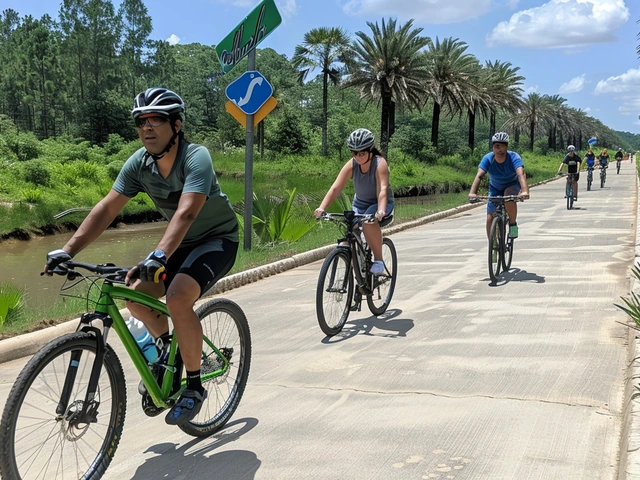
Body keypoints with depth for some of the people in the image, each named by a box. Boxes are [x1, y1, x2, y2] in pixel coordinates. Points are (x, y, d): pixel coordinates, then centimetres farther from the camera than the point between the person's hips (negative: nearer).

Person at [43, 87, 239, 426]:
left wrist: (158, 256, -56)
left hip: (217, 239, -6)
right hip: (181, 243, 6)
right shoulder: (139, 163, -10)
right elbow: (107, 208, -14)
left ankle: (194, 387, -10)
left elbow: (186, 212, -42)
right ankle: (166, 348, 20)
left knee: (177, 299, -28)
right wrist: (68, 250, -25)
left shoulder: (196, 158, -28)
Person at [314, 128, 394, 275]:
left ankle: (378, 260, -20)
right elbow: (335, 188, -23)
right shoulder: (351, 165, -15)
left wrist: (381, 211, -56)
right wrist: (322, 208, -38)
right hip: (360, 204, 5)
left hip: (380, 203, -5)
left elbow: (383, 190, -38)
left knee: (369, 222, -36)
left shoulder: (380, 164, -25)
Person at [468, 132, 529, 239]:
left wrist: (525, 191, -62)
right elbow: (479, 176, -36)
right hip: (495, 189, 2)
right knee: (490, 219, -8)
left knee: (509, 195, -37)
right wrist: (472, 193, -54)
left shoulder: (514, 157, -28)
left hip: (512, 186, -2)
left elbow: (521, 174, -43)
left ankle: (513, 224, -15)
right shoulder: (487, 159, -24)